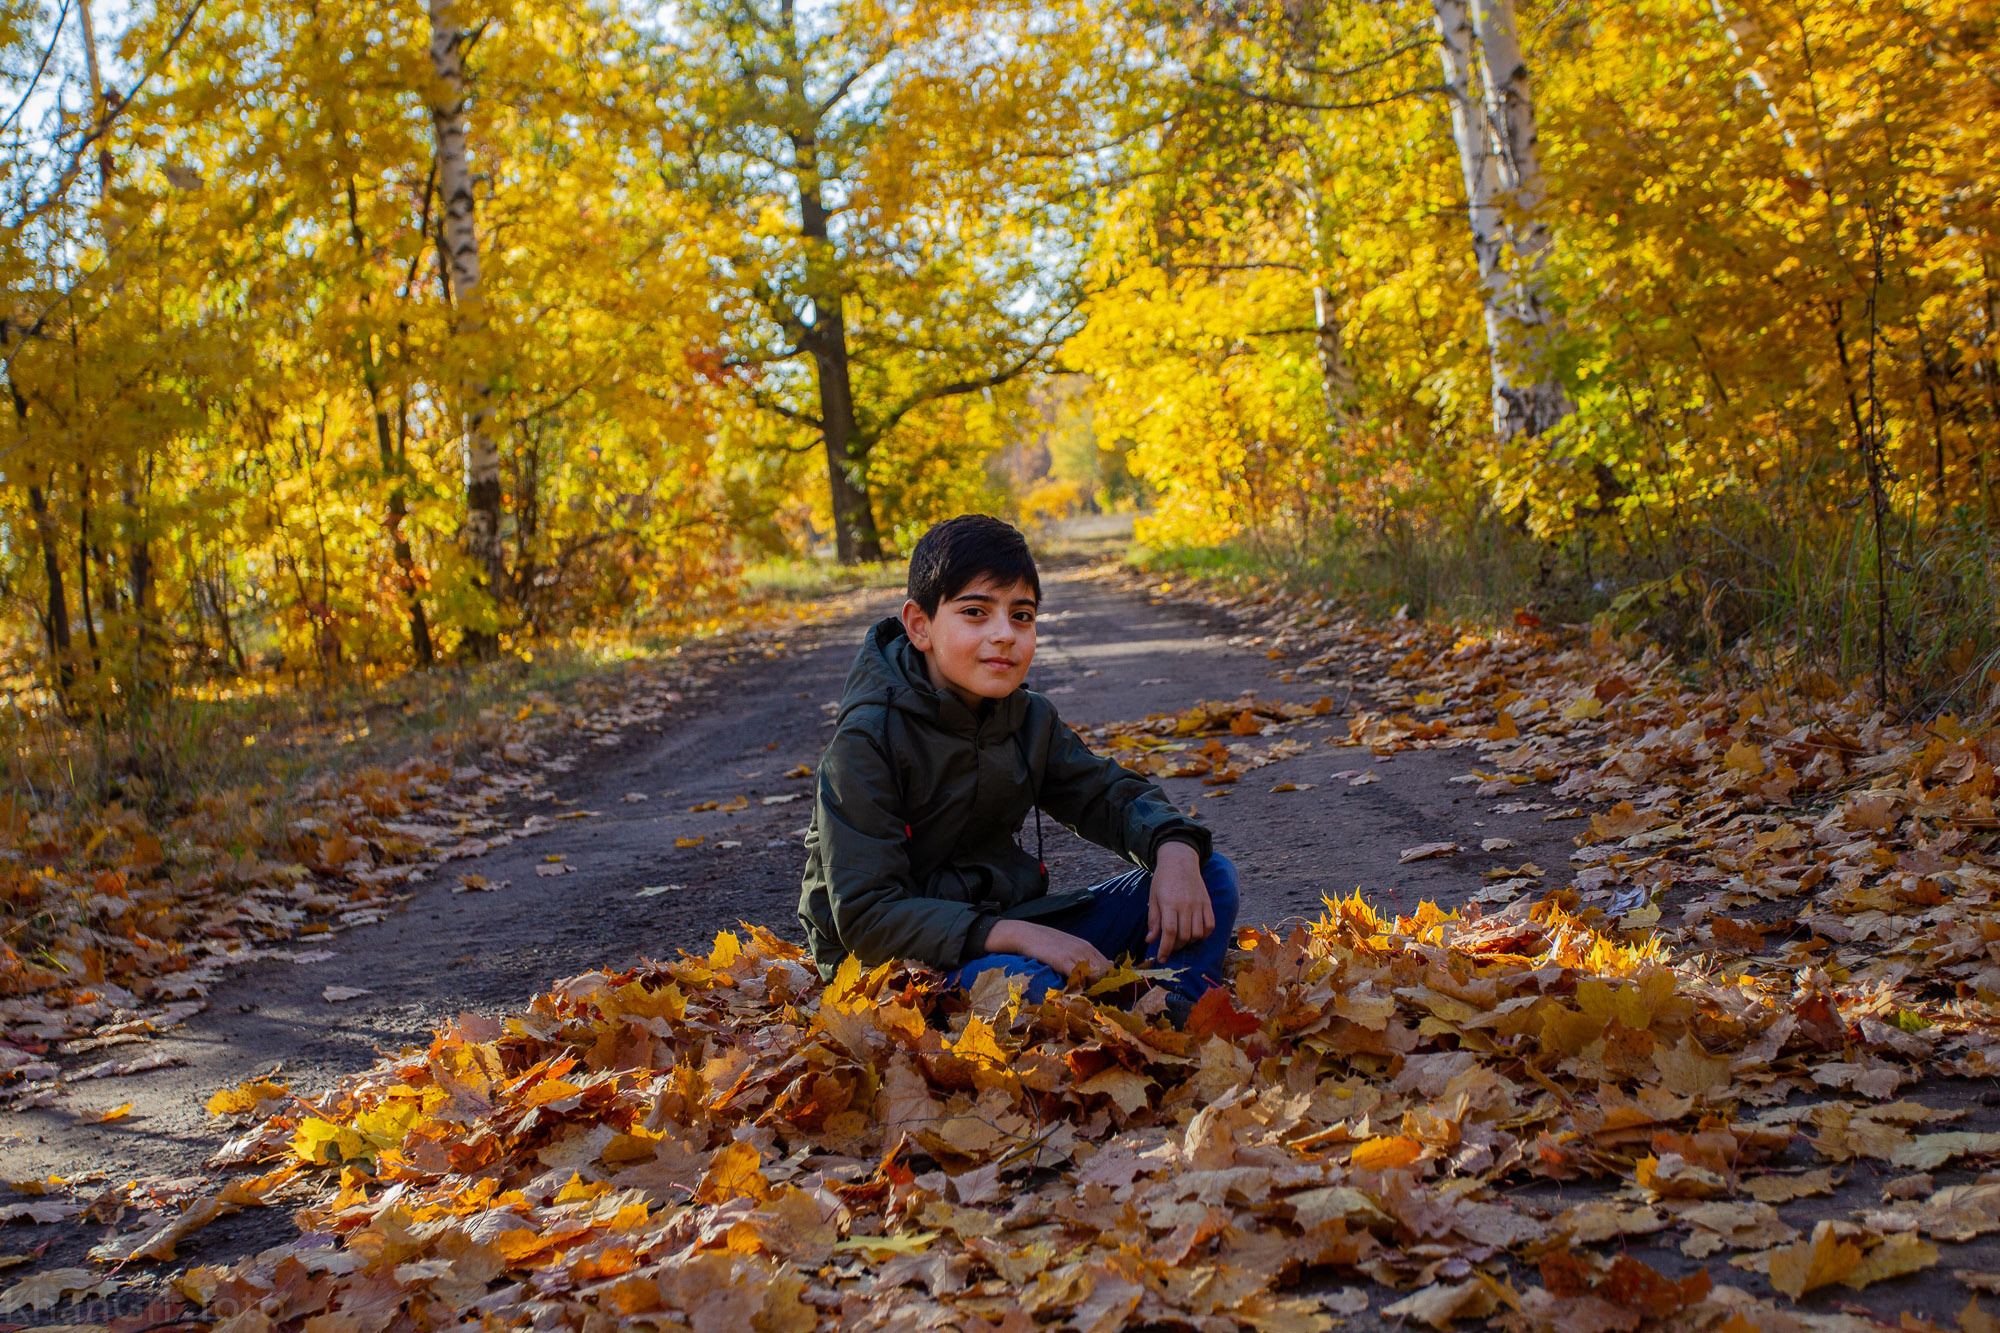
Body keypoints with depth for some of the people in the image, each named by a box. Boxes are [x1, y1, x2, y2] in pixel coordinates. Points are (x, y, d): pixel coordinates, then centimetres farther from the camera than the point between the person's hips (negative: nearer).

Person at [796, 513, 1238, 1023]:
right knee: (1026, 984, -42)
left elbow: (1110, 794, 16)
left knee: (1213, 875, -2)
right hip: (895, 960, -7)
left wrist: (1174, 849, -9)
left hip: (1004, 925, 8)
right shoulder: (867, 741, -17)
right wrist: (1016, 937, -33)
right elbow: (866, 915, -23)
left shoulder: (1028, 718, 4)